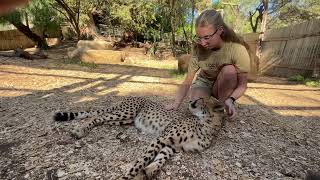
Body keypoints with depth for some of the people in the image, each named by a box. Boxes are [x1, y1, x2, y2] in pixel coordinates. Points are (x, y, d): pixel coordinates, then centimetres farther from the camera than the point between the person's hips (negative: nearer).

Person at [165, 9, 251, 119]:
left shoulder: (237, 49, -26)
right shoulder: (198, 49, -20)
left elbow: (242, 85, -19)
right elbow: (187, 82, -20)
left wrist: (230, 100, -39)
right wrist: (176, 104, -32)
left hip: (226, 88, 0)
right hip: (204, 83, 1)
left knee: (229, 70, -32)